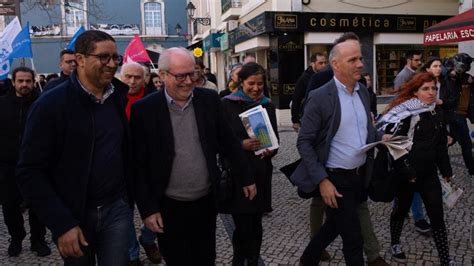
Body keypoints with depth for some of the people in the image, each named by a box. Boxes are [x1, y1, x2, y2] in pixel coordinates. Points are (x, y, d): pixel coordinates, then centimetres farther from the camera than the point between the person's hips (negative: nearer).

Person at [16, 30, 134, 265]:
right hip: (72, 216, -2)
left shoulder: (119, 97, 2)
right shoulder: (50, 104, -12)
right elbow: (30, 172, -13)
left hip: (117, 209, 3)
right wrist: (62, 224, -16)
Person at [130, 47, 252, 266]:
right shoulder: (144, 109, -11)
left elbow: (229, 142, 6)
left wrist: (246, 178, 9)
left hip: (206, 201, 3)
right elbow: (139, 165, -8)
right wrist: (147, 208, -9)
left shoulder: (209, 100, -2)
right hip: (169, 207, -2)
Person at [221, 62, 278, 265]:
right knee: (242, 225, 0)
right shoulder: (228, 104, -4)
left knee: (256, 223, 11)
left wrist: (272, 150, -10)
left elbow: (275, 137, 11)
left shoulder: (267, 105, 9)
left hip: (261, 171, 4)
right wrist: (241, 144, -20)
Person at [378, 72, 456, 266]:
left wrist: (446, 171, 13)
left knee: (437, 216, 5)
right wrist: (407, 173, -17)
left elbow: (441, 145, 13)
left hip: (429, 173, 5)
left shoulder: (438, 113, 6)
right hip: (406, 174, -5)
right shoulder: (404, 113, -14)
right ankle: (395, 244, 36)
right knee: (401, 210, 14)